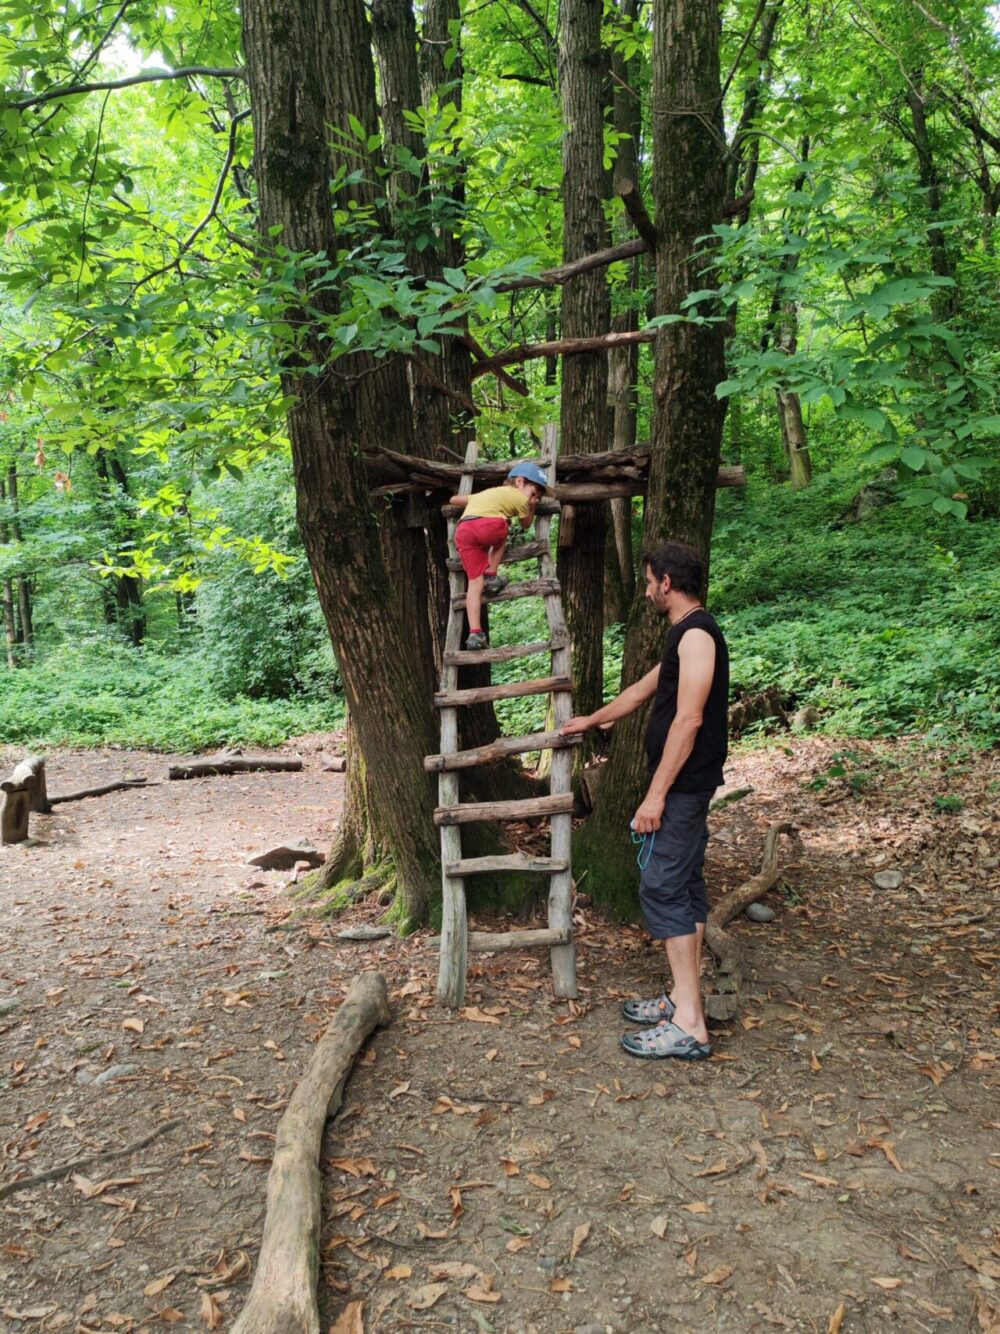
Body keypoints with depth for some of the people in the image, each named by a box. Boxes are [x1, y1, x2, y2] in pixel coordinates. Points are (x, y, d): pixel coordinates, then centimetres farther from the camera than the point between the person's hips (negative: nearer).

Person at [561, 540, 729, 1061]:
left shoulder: (697, 633, -16)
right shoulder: (685, 635, 16)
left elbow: (688, 719, -23)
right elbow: (641, 690, 29)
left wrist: (656, 794, -23)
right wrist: (591, 720, 40)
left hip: (683, 784, -10)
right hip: (685, 785, 10)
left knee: (663, 890, -9)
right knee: (685, 886, 13)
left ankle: (688, 1026, -5)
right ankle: (682, 998, 22)